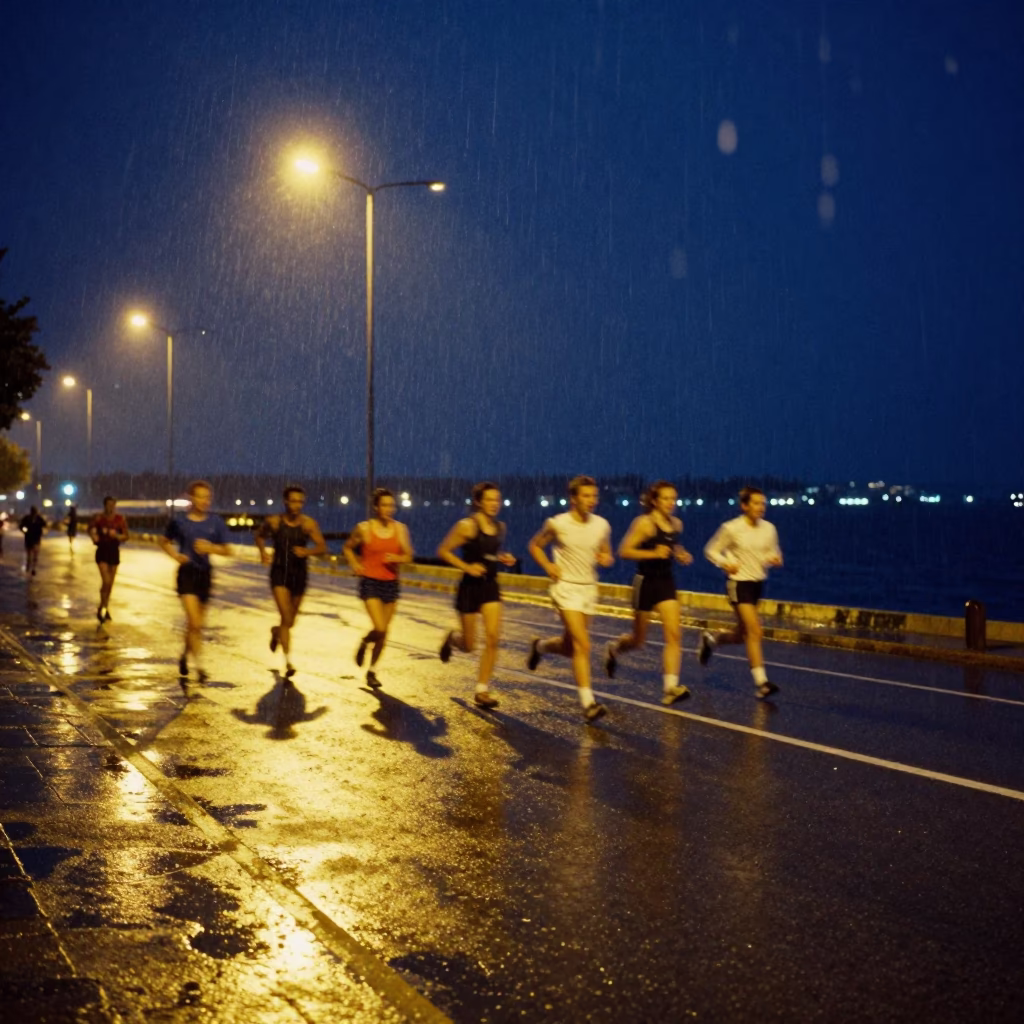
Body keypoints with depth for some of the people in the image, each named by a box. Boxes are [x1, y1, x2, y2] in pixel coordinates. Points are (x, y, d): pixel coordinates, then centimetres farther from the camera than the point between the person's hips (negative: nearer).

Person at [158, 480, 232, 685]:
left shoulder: (215, 522, 0)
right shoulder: (179, 522, -4)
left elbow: (227, 550, 3)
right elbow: (165, 541, 12)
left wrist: (211, 547, -16)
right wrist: (175, 555, -7)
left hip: (205, 574, 3)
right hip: (187, 573, -3)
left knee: (196, 624, 14)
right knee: (195, 623, -15)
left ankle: (184, 657, 39)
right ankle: (200, 666, -9)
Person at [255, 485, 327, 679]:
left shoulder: (308, 524, -9)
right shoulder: (273, 522, -5)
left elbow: (323, 548, -16)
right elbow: (260, 536, 15)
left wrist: (307, 551, -34)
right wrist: (262, 551, -3)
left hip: (299, 574, 2)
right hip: (279, 572, -2)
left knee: (290, 621, 17)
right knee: (286, 617, -18)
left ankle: (276, 632, 54)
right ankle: (288, 662, -15)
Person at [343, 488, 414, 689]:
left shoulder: (400, 529, 1)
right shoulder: (364, 528, -6)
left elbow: (408, 555, 5)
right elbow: (348, 548, 10)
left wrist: (397, 558, -15)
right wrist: (354, 564, -6)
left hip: (391, 583, 3)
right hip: (370, 582, -3)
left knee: (384, 632, 8)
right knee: (380, 628, -15)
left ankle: (371, 671, 27)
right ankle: (364, 643, 20)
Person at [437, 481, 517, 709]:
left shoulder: (500, 527, 6)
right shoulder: (467, 526, -13)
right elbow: (443, 551, -9)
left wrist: (503, 558, 2)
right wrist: (467, 567, -19)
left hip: (490, 587, 5)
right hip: (470, 587, -5)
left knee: (493, 638, -8)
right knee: (468, 645, 5)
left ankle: (482, 691, 0)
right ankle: (453, 638, 43)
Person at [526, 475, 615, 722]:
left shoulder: (602, 525, 2)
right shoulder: (557, 524, -9)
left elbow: (607, 555, 14)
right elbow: (535, 545, 6)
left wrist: (606, 559, -9)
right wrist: (548, 567, -9)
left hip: (589, 589, 5)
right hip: (566, 588, -5)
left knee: (570, 647, 14)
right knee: (582, 645, -16)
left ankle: (540, 646, 47)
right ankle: (588, 703, -14)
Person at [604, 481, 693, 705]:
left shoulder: (676, 524, 5)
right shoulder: (645, 523, -14)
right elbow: (624, 551, -17)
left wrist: (681, 555, 5)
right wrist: (654, 554, -26)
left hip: (666, 582, 5)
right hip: (646, 582, -5)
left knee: (674, 635, -10)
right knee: (638, 640, 10)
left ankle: (670, 687, -12)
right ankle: (614, 648, 43)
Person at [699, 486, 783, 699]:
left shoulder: (769, 529, 2)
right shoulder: (731, 528, -11)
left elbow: (774, 552, 14)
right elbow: (711, 550, -2)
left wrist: (775, 559, -9)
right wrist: (725, 563, -20)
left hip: (758, 583, 6)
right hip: (739, 583, -6)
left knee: (742, 634, 15)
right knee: (755, 631, -16)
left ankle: (710, 639, 44)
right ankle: (761, 683, -14)